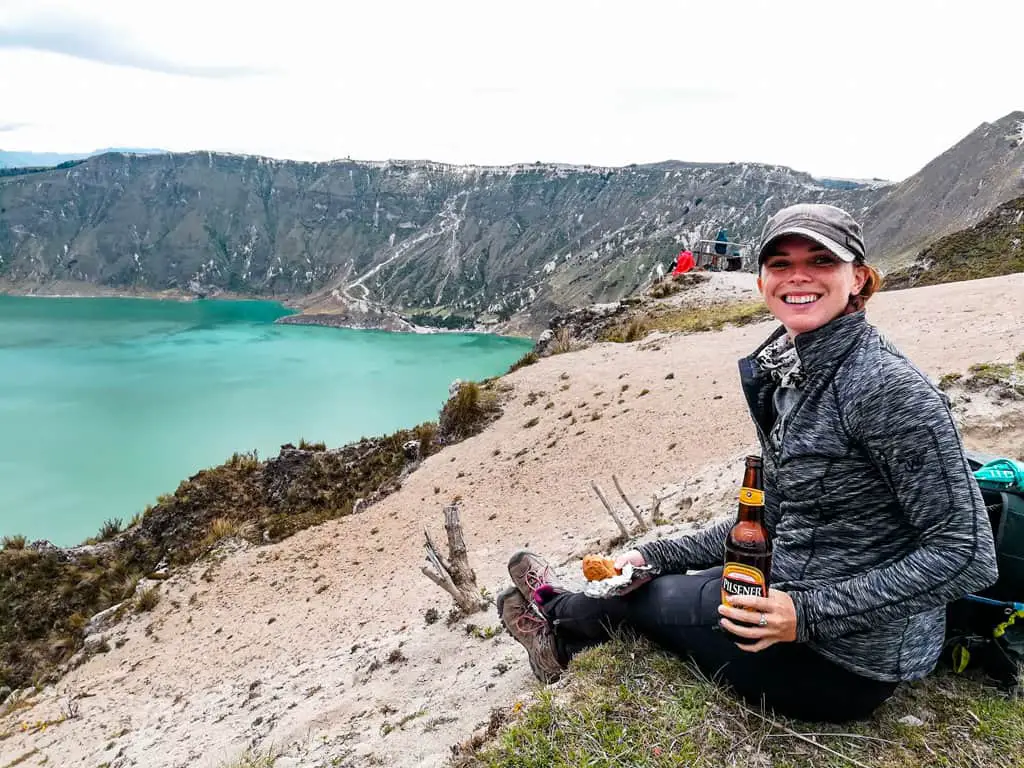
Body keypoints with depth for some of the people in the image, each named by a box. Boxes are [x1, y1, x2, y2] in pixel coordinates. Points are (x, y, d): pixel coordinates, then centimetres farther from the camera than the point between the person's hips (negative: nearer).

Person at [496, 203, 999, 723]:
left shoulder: (883, 384, -24)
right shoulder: (789, 376, 3)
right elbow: (772, 519, 10)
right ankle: (564, 641, 45)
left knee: (636, 597, 8)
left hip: (847, 661, -7)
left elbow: (967, 554, -23)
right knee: (643, 576, 16)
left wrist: (808, 614, -27)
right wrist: (657, 556, 7)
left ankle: (554, 606, 41)